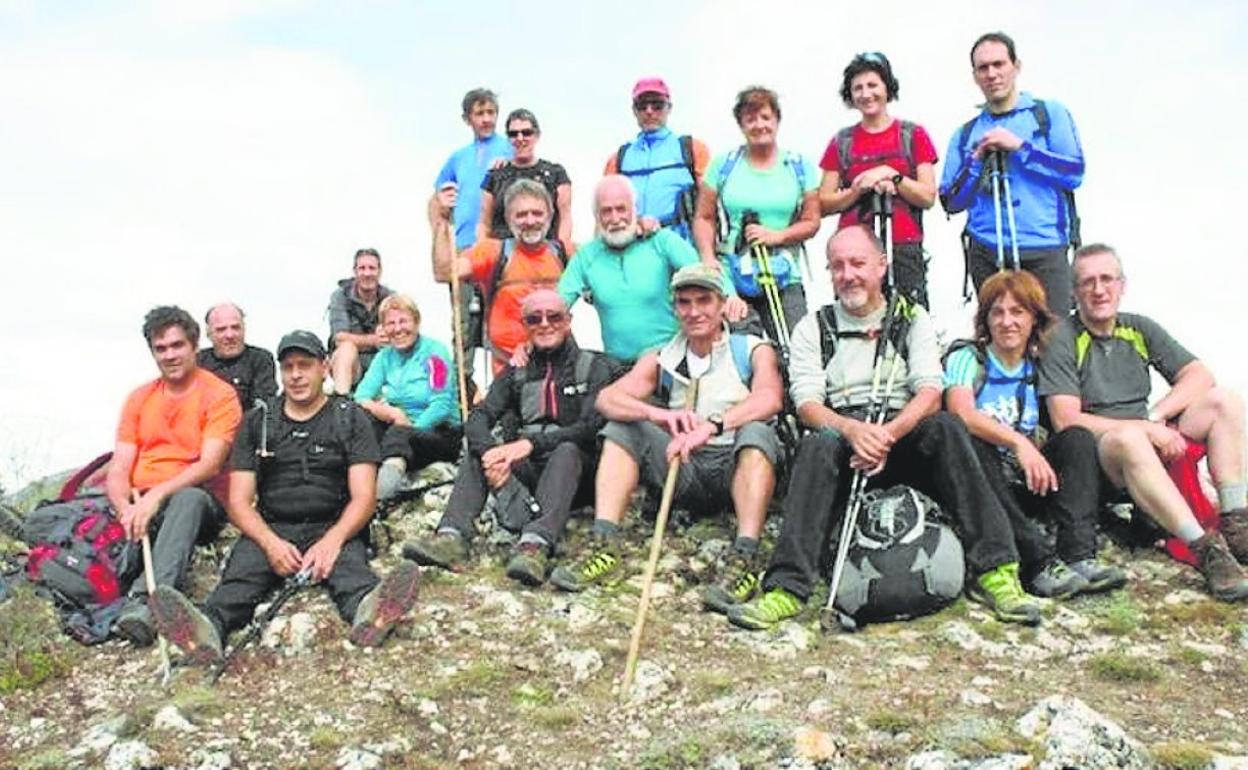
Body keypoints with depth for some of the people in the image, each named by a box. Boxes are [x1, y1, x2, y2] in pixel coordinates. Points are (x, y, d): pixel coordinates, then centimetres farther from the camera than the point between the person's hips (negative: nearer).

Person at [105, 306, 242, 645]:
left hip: (197, 498, -5)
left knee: (189, 499, -40)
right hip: (141, 503, 5)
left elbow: (209, 464, -12)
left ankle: (145, 600, -56)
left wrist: (158, 494, -27)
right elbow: (118, 470, 8)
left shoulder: (219, 395, 1)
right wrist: (127, 508, -15)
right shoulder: (138, 398, 16)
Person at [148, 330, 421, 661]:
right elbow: (239, 501, 8)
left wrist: (333, 540, -22)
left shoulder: (349, 419, 11)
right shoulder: (257, 423, 16)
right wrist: (270, 542, -14)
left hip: (333, 530, -2)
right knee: (242, 566, -31)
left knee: (348, 561, -35)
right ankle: (209, 627, -61)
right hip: (270, 531, 2)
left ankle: (368, 610, -69)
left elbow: (363, 497, 0)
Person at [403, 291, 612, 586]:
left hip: (572, 467, -4)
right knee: (477, 450, -18)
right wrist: (490, 452, -24)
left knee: (567, 449, -34)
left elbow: (591, 427, -12)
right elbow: (479, 417, 0)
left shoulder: (594, 366, 4)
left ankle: (536, 545, -55)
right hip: (524, 471, 4)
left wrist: (531, 443, -23)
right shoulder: (517, 371, 15)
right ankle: (451, 537, -38)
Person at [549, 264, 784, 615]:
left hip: (737, 467, -3)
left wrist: (713, 426, -35)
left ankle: (745, 559, -43)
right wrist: (656, 413, -26)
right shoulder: (660, 360, 12)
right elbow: (607, 398, -5)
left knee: (757, 431, -32)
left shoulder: (753, 351, 3)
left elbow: (769, 398, -19)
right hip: (685, 471, 4)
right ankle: (604, 545, -23)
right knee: (622, 428, -11)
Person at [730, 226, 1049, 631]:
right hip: (842, 435, 0)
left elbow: (930, 392, -1)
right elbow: (807, 404, 0)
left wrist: (888, 434, -21)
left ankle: (994, 570, -35)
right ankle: (787, 588, -43)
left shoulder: (913, 319, 14)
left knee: (946, 427, -31)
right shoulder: (813, 328, 13)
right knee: (818, 445, -34)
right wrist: (852, 430, -22)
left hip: (904, 436, 1)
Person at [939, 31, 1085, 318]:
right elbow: (951, 203, 10)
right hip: (987, 256, 2)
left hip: (1044, 253, -2)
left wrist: (1020, 146, -9)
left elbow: (1075, 173, -3)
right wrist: (977, 160, -4)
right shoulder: (966, 135, 15)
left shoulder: (1050, 114, 9)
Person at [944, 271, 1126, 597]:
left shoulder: (1039, 368, 14)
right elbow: (962, 414, -19)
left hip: (1029, 484, 4)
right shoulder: (966, 359, 0)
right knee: (970, 443, -33)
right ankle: (1040, 562, -42)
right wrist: (1019, 442, -33)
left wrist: (1039, 450, -11)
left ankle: (1079, 556, -34)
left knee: (1078, 437, -17)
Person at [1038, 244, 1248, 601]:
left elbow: (1199, 376, 7)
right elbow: (1067, 421, -15)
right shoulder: (1062, 340, -5)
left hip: (1152, 443, 6)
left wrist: (1158, 416, -12)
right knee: (1129, 437, -37)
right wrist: (1147, 429, -18)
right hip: (1095, 453, -6)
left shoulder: (1140, 329, 12)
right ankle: (1205, 548, -39)